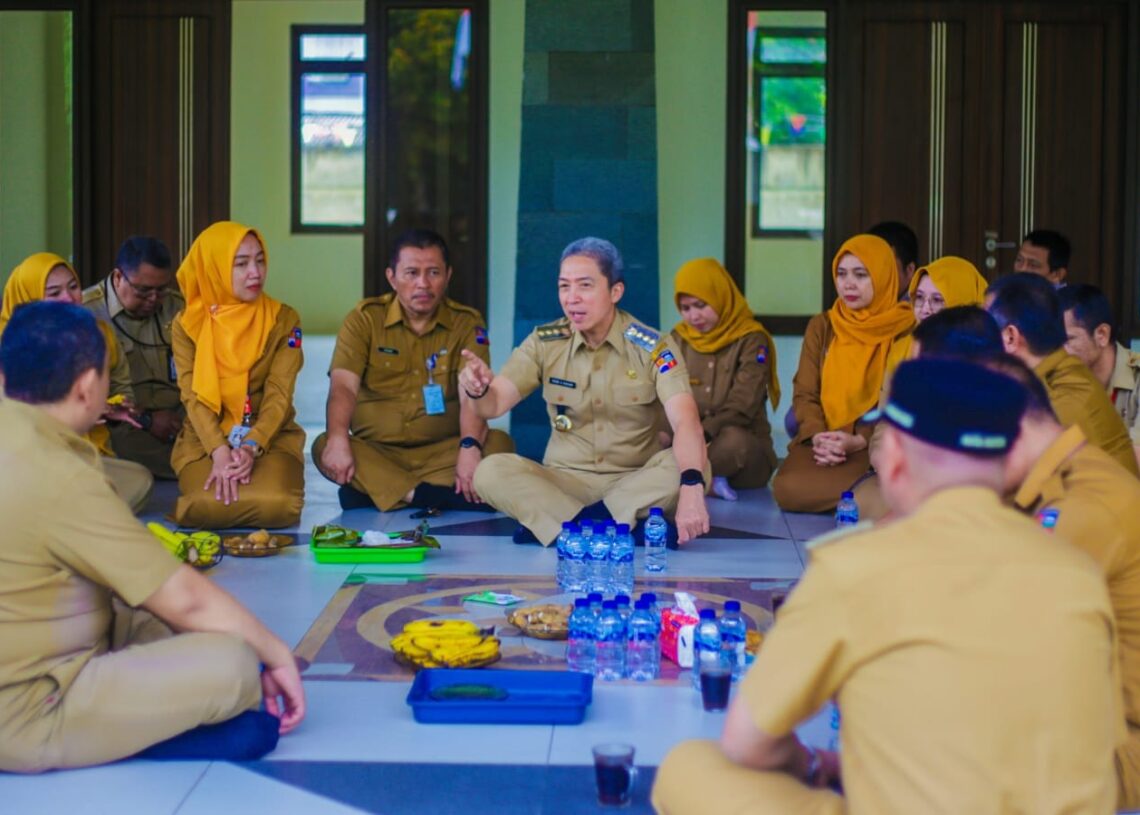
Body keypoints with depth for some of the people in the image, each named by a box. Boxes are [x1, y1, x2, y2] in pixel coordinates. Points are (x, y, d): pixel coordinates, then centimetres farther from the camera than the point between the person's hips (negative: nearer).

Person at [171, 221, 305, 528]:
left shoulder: (283, 319, 1)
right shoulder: (187, 325, 1)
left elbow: (279, 394, -7)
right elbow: (193, 396, -8)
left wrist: (251, 447, -24)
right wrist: (219, 451, -24)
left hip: (270, 436, 0)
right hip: (205, 439, 0)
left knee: (274, 504, -30)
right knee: (209, 506, -30)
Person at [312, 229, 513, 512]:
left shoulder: (467, 324, 3)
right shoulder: (365, 318, 3)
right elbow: (344, 386, -10)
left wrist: (470, 447, -31)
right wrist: (338, 440, -30)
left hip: (441, 452, 0)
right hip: (374, 451, 0)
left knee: (499, 443, -26)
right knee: (324, 446, -28)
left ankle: (371, 490, -32)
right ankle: (437, 496, -34)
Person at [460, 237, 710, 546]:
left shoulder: (652, 347, -10)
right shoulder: (544, 342, -1)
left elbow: (686, 422, -23)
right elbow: (493, 404, -6)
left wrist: (691, 488, -42)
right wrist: (477, 390, -33)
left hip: (637, 483, -2)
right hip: (566, 480, 2)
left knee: (691, 466, -32)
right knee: (490, 471, -25)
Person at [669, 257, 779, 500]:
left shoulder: (751, 341, -6)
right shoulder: (678, 339, 9)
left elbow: (741, 407, -16)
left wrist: (704, 433, -32)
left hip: (744, 445, -3)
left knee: (732, 438, -39)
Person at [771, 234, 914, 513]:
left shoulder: (905, 329, 1)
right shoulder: (821, 326, 12)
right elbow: (804, 394, 7)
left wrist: (859, 441, -19)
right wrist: (817, 436, -14)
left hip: (877, 445, -4)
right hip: (823, 441, 4)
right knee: (787, 489, -30)